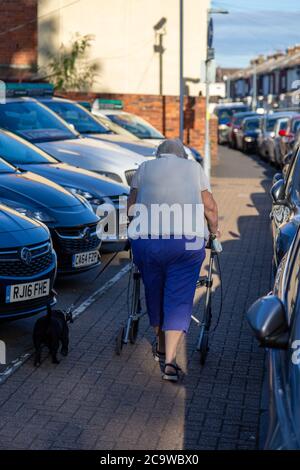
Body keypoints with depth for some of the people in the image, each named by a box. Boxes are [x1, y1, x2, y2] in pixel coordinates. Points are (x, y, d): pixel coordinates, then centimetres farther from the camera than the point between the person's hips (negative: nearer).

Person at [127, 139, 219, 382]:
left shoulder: (145, 167, 16)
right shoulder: (194, 167, 15)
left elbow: (131, 208, 15)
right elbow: (210, 208, 12)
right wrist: (213, 230, 28)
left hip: (146, 240, 1)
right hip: (188, 240, -1)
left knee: (154, 292, 19)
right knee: (179, 298, 3)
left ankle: (161, 346, 35)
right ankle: (170, 360, -7)